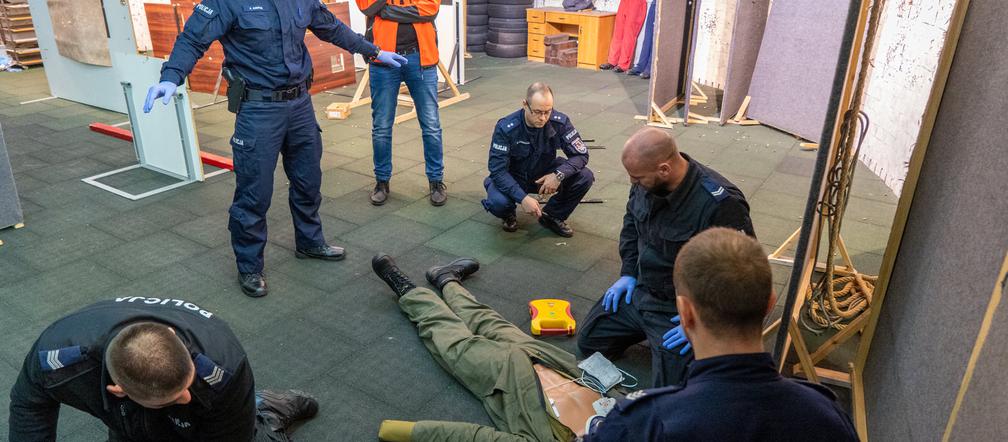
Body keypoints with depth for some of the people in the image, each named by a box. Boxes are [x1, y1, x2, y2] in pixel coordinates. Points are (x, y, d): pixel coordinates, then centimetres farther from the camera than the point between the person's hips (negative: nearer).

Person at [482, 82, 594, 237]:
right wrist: (522, 198, -39)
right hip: (512, 178, -3)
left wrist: (559, 174, -34)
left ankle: (552, 216, 5)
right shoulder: (506, 128, -26)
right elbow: (498, 170, -26)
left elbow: (581, 154, -15)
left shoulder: (559, 122, -20)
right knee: (498, 202, -35)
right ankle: (509, 215, 6)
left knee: (585, 177, -21)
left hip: (545, 176, 3)